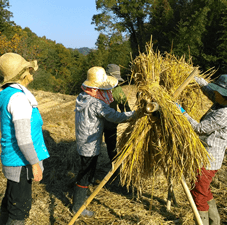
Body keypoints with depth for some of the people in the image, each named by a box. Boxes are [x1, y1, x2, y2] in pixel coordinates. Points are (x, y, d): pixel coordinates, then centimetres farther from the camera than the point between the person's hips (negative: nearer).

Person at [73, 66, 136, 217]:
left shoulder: (82, 98, 2)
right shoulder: (96, 104, -26)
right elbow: (115, 117, -29)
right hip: (90, 146, -9)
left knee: (86, 170, 25)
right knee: (86, 174, 4)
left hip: (83, 142, 9)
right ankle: (77, 207, 18)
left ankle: (80, 194, 45)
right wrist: (135, 114, -25)